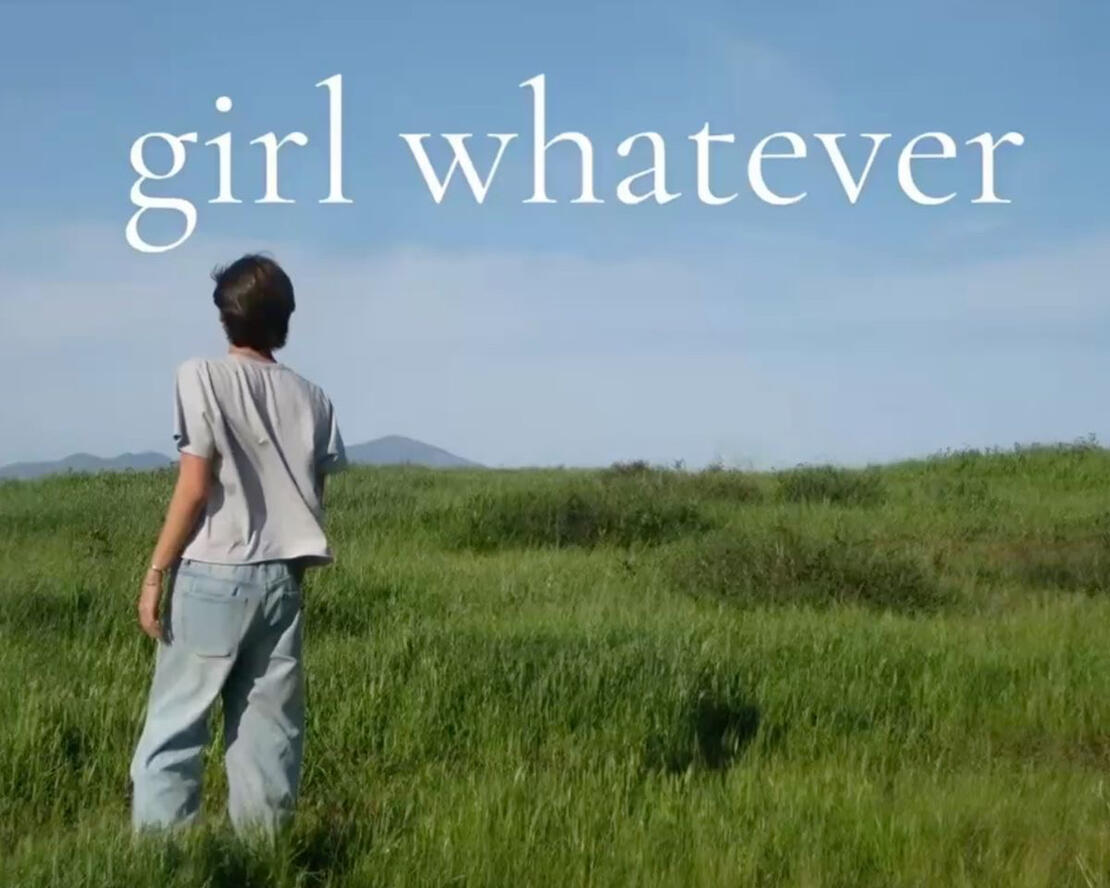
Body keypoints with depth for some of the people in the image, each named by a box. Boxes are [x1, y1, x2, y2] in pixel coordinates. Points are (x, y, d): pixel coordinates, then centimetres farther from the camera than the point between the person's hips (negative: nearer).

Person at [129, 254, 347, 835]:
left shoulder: (203, 377, -5)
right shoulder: (312, 398, 8)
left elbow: (195, 487, -9)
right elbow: (315, 498, 8)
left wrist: (155, 573, -4)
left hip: (213, 574, -4)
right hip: (281, 577, 4)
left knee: (174, 723, 1)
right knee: (267, 728, 7)